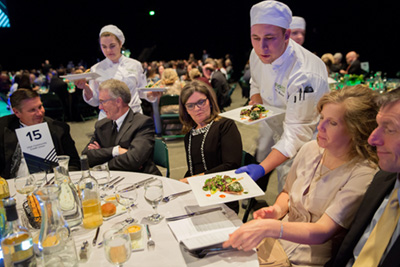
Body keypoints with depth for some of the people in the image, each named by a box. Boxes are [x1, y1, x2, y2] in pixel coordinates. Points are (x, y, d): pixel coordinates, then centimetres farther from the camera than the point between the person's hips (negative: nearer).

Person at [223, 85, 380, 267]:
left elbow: (322, 232, -24)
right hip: (278, 240, 6)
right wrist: (277, 210, -6)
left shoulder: (363, 175, -17)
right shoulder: (310, 149, 1)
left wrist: (270, 227, -39)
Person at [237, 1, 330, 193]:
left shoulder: (306, 76, -39)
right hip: (271, 125, 7)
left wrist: (262, 168, -46)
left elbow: (296, 134, -37)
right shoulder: (258, 54, -14)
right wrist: (256, 102, -11)